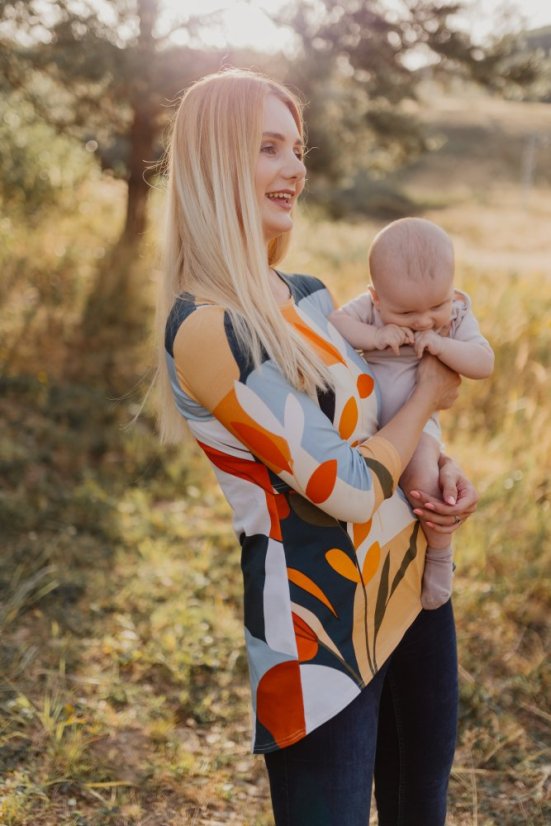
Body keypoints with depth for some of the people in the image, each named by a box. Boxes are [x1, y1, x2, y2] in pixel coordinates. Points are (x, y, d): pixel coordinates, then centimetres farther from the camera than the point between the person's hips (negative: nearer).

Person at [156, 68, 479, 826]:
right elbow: (349, 487, -21)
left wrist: (446, 471, -1)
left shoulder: (309, 295, 5)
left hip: (414, 585, 8)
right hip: (321, 627, -8)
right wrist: (428, 396, -4)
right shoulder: (203, 329, -21)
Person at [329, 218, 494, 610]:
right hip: (359, 422, 3)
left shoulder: (456, 314, -5)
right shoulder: (369, 308, -7)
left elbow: (484, 364, -12)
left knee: (424, 482, -29)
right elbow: (333, 323, -19)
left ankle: (440, 558, -2)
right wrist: (374, 336, -29)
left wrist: (442, 346, -26)